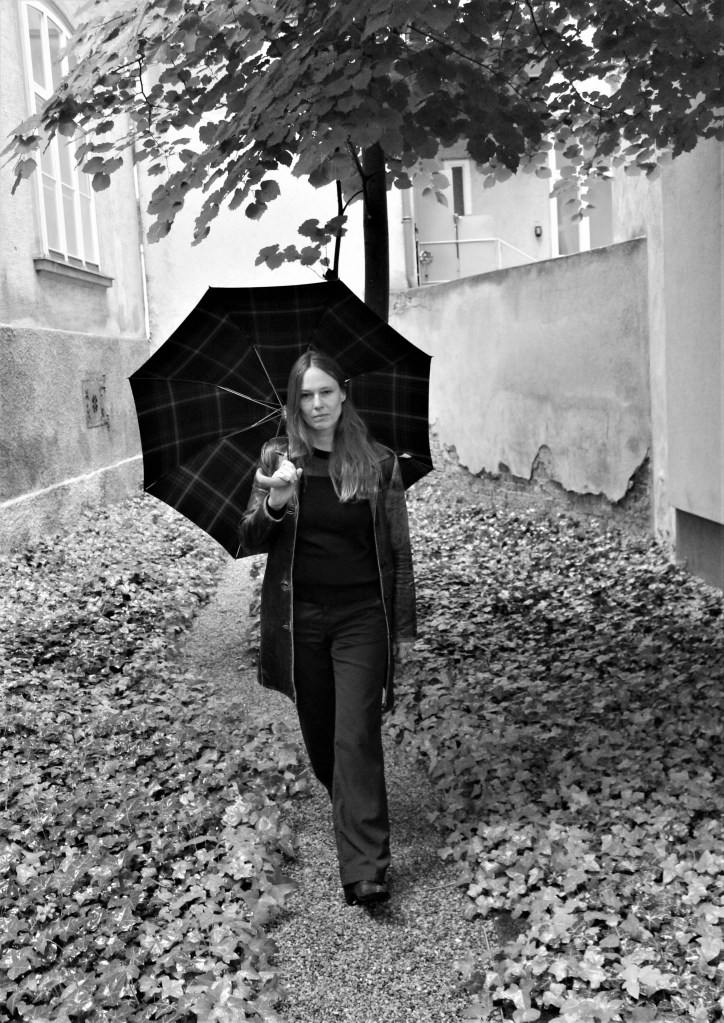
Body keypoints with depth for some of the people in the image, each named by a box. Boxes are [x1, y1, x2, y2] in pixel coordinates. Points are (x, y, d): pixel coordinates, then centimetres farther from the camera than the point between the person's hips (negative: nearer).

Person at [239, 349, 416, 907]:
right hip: (299, 618, 3)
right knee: (319, 735, 14)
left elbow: (399, 551, 2)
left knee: (356, 737, -9)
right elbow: (250, 542, -1)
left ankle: (365, 870, -6)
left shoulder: (379, 462, -2)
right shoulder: (278, 458, 1)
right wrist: (273, 506, -23)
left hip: (362, 618, -2)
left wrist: (404, 627, 1)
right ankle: (354, 815, 41)